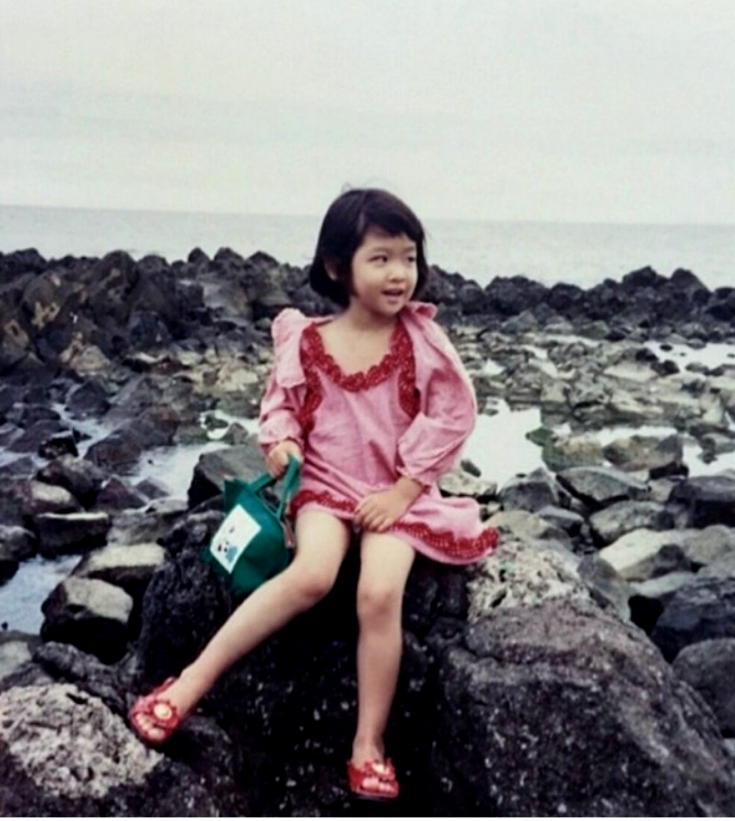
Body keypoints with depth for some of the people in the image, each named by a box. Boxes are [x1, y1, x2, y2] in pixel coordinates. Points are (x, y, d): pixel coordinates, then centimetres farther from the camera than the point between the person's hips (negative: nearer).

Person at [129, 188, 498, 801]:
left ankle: (369, 745, -8)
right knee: (312, 574, -28)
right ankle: (194, 681, -18)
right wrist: (281, 440, -13)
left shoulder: (421, 337, -6)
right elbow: (282, 400, 10)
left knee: (380, 593, -24)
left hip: (396, 492, 0)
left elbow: (454, 412, -5)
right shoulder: (306, 341, -5)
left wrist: (405, 489, -10)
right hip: (327, 482, 0)